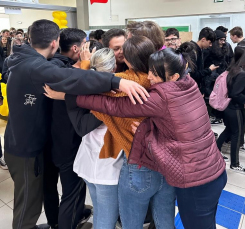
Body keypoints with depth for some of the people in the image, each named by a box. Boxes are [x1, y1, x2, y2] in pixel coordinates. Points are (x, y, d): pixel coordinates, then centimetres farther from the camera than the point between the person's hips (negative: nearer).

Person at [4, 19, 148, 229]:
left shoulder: (24, 60, 3)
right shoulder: (34, 66, -28)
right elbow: (69, 78, -47)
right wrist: (116, 81, -57)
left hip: (25, 142, 10)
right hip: (26, 148, -10)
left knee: (32, 197, 28)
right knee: (29, 204, 12)